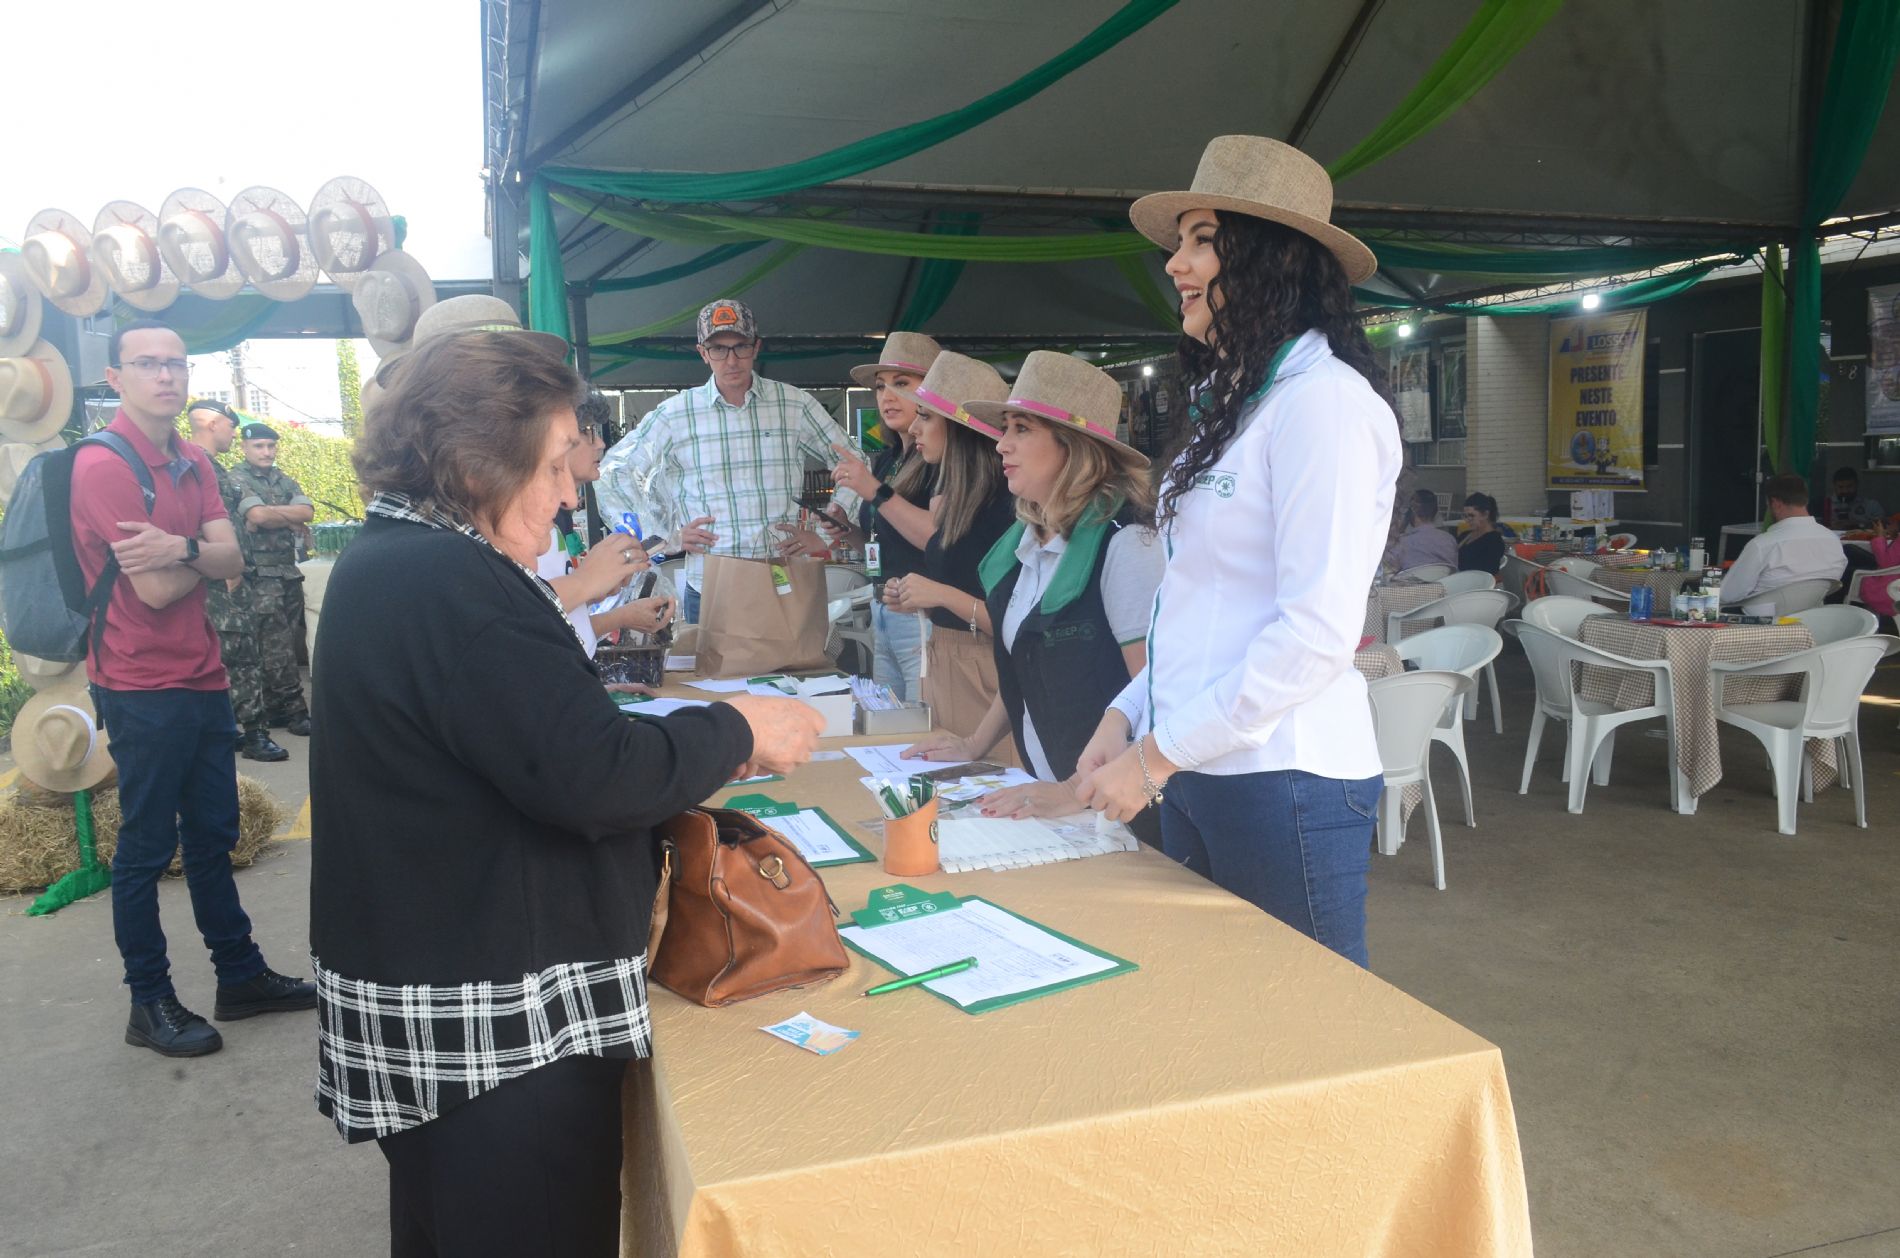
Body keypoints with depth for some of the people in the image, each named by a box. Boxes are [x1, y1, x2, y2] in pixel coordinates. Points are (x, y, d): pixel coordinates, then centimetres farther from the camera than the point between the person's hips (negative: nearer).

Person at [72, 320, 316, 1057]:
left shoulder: (193, 464, 10)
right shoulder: (101, 465, -14)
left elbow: (232, 563, -1)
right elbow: (154, 590, -19)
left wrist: (182, 547, -20)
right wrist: (205, 556, -1)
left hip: (203, 679, 8)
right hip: (143, 689, -8)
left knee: (212, 836, 16)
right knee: (146, 847, 3)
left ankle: (241, 976, 27)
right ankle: (150, 1004, 16)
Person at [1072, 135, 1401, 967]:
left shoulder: (1323, 400, -14)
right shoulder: (1232, 404, 15)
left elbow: (1318, 630, -20)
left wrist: (1159, 753, -16)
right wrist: (1128, 714, 6)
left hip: (1283, 780, -9)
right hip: (1195, 774, 9)